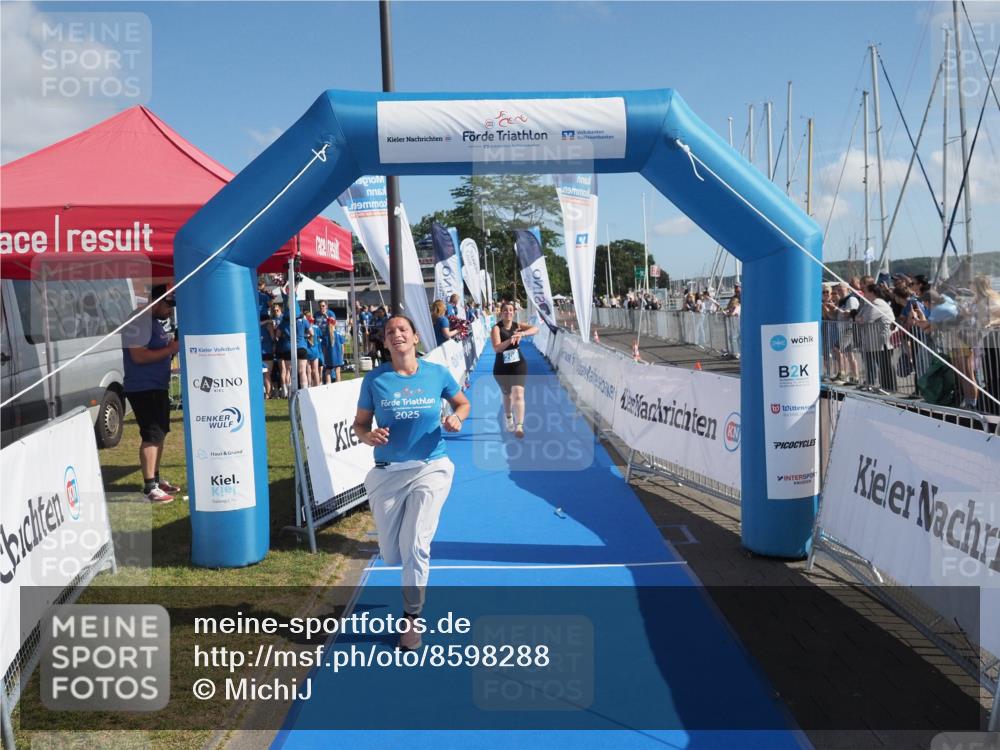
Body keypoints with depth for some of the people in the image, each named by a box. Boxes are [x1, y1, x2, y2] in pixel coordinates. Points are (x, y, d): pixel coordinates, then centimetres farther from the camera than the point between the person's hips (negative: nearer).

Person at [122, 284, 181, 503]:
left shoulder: (155, 322, 15)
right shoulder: (139, 321, -16)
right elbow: (139, 356, -25)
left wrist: (173, 347, 7)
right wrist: (170, 349, -21)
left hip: (158, 387, 11)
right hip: (143, 388, -11)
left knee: (160, 433, 17)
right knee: (151, 436, -12)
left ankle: (156, 478, 29)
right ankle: (149, 487, -10)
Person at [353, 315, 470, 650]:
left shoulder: (437, 373, -3)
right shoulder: (375, 379, -4)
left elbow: (463, 403, 13)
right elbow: (360, 424, 3)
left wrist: (456, 418, -9)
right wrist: (369, 436, -20)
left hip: (430, 470, -1)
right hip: (387, 474, 1)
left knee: (415, 545, -11)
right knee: (391, 556, 9)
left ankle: (411, 618, 11)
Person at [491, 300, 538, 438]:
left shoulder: (518, 325, -2)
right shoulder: (496, 328, -10)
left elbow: (535, 329, -18)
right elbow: (496, 348, -23)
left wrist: (522, 333, -34)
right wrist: (510, 340, -38)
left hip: (518, 365, 0)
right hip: (502, 368, 0)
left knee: (518, 394, -17)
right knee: (507, 394, 19)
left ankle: (519, 426, -24)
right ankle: (509, 419, 46)